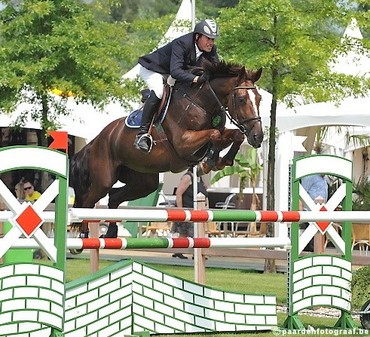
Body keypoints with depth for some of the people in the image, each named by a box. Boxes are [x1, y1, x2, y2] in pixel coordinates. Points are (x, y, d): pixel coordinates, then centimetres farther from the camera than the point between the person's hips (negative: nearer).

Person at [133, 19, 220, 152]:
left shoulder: (211, 49, -16)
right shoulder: (181, 44, -37)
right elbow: (175, 71, -47)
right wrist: (196, 79, -61)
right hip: (152, 69, -8)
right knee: (157, 92, -33)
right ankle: (142, 134, -32)